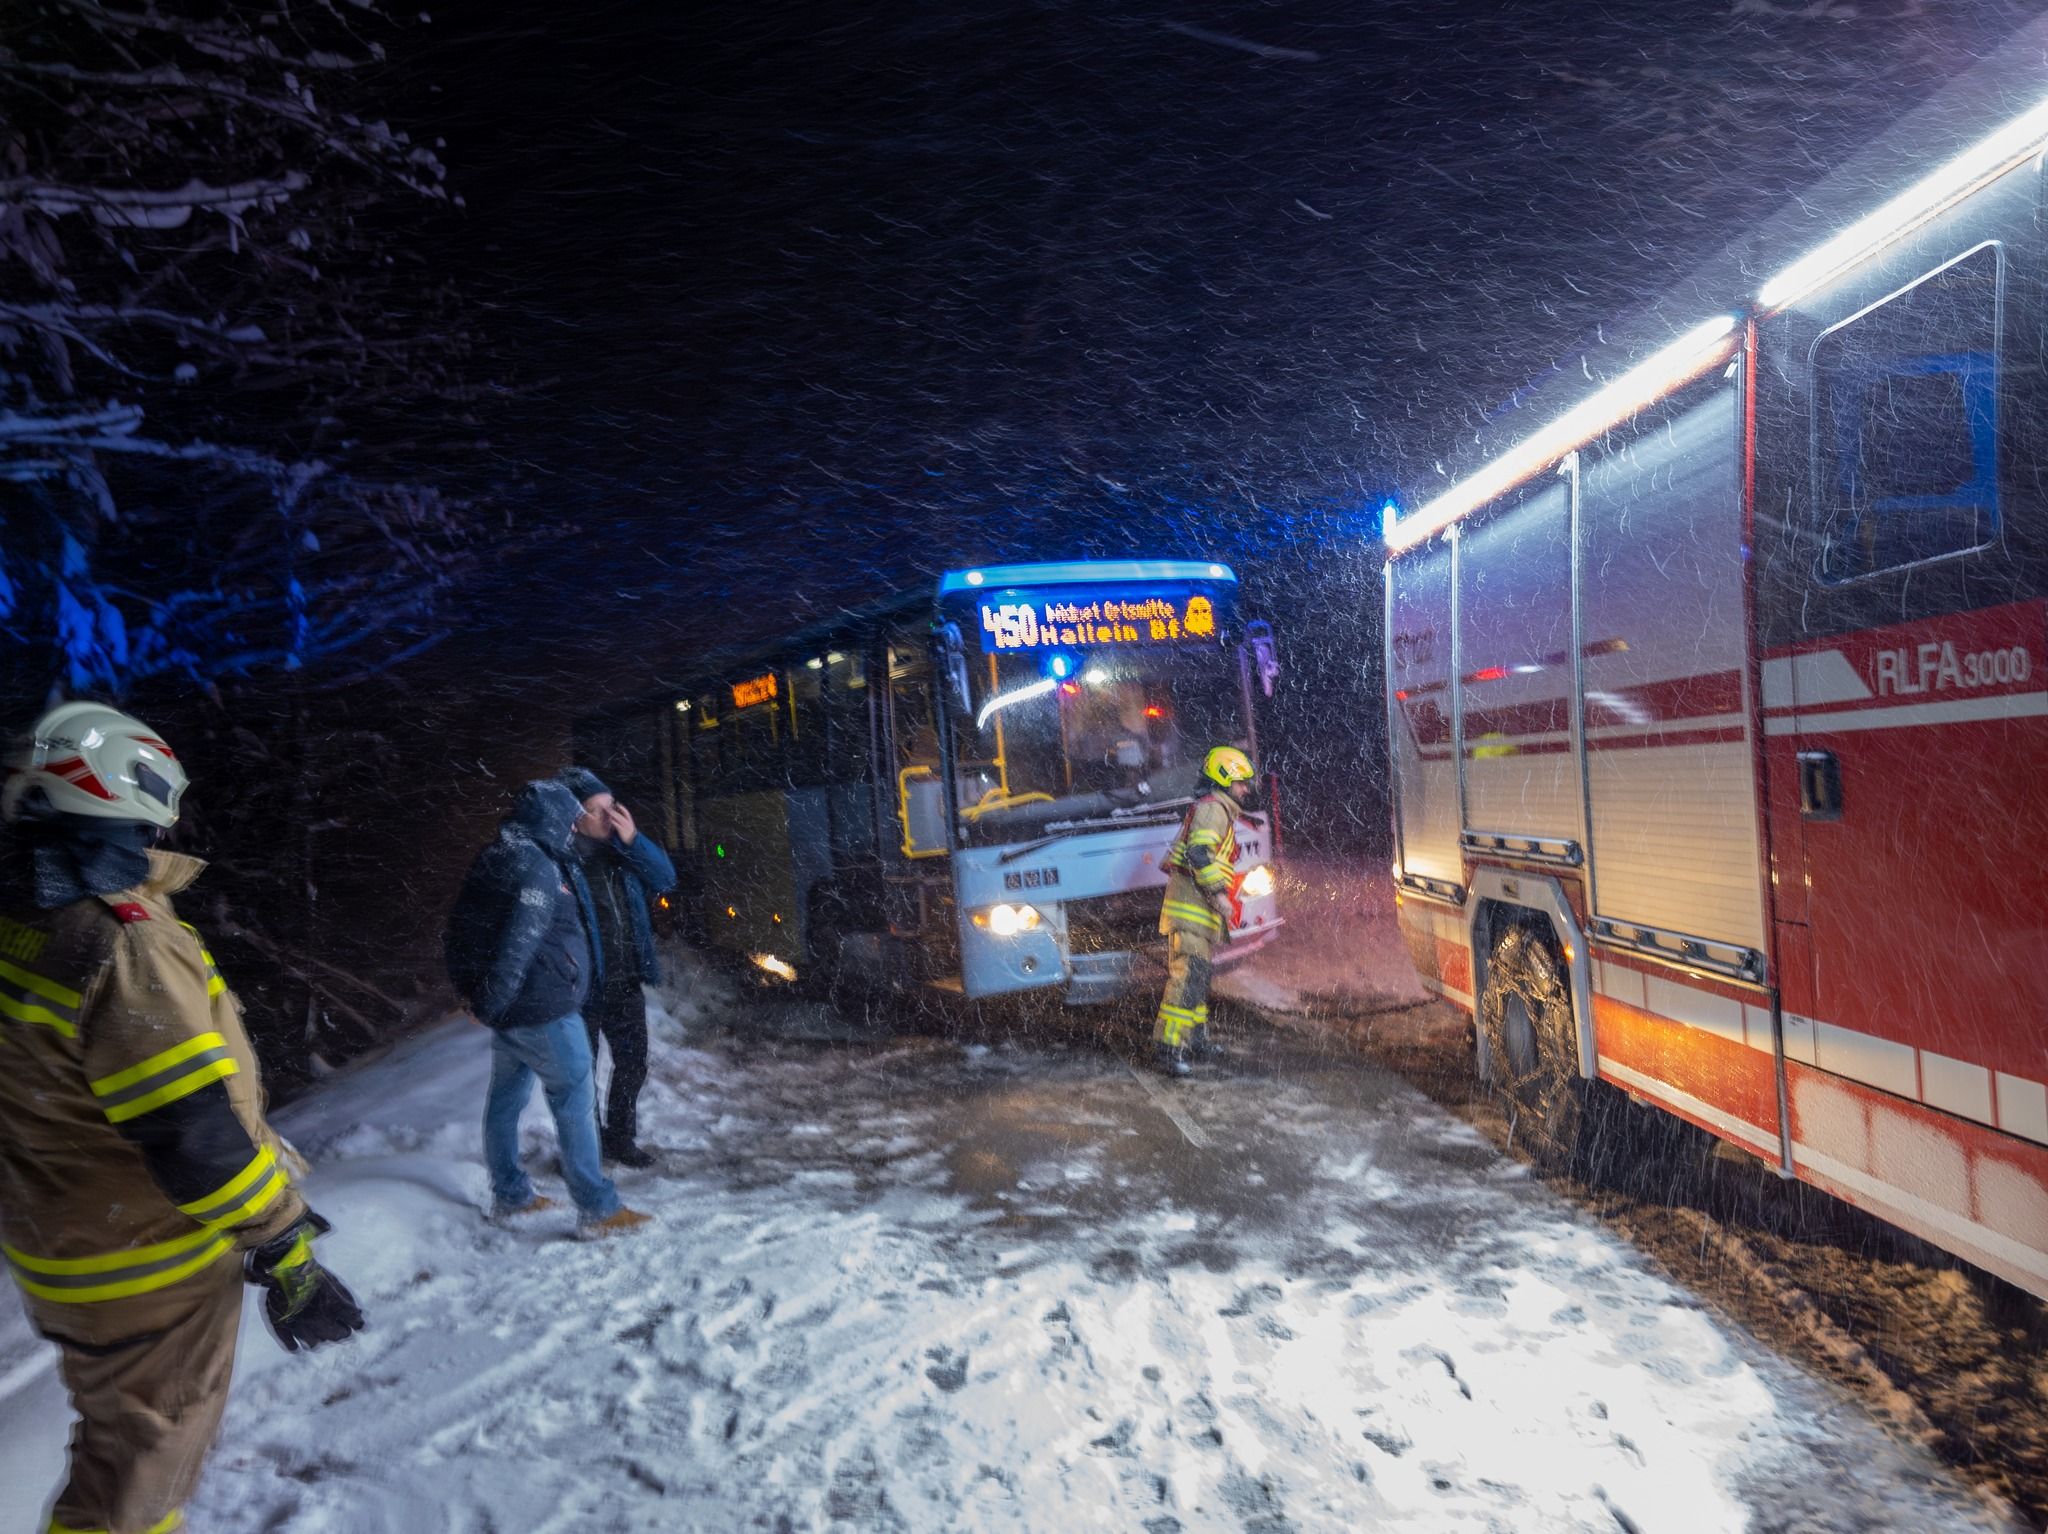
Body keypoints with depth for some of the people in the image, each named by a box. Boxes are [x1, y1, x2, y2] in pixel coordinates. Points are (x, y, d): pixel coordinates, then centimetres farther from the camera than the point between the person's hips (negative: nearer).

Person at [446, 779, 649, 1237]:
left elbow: (460, 928, 15)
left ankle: (509, 1195, 29)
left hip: (508, 1008, 10)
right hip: (542, 1008, -10)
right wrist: (491, 1002, -17)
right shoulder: (538, 868, -20)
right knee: (575, 1100, -4)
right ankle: (596, 1209, 1)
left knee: (506, 1096, 17)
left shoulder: (491, 861, 11)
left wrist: (469, 988, 17)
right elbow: (518, 941, -25)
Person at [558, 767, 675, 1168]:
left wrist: (633, 840, -16)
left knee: (632, 1064, 19)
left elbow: (665, 879, -2)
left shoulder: (621, 848, 1)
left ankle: (619, 1138, 38)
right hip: (582, 987, -6)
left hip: (626, 983, 7)